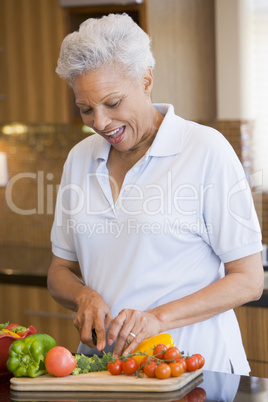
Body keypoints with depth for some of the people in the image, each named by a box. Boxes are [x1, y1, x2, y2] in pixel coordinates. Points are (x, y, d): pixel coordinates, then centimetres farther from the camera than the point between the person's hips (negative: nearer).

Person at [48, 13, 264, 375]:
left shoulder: (207, 150, -4)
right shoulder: (80, 158, 12)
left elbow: (248, 280, -4)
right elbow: (60, 271, 19)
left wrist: (159, 317, -16)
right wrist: (84, 296, -4)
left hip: (192, 363, -4)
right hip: (103, 361, 4)